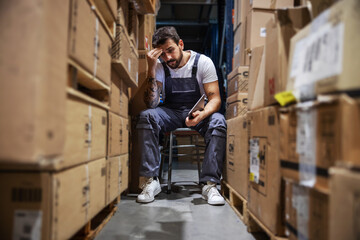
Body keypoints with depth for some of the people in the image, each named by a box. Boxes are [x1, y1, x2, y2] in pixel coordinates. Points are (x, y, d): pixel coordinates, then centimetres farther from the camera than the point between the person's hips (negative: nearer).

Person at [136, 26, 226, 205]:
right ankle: (150, 181, -28)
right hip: (170, 112, 1)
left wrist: (202, 114, -37)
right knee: (146, 116, -30)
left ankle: (209, 184, -31)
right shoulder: (159, 66, -7)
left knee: (218, 121, -33)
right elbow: (151, 104, -18)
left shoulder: (203, 62, -11)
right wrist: (151, 69, -28)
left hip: (198, 111, -1)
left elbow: (215, 98, -14)